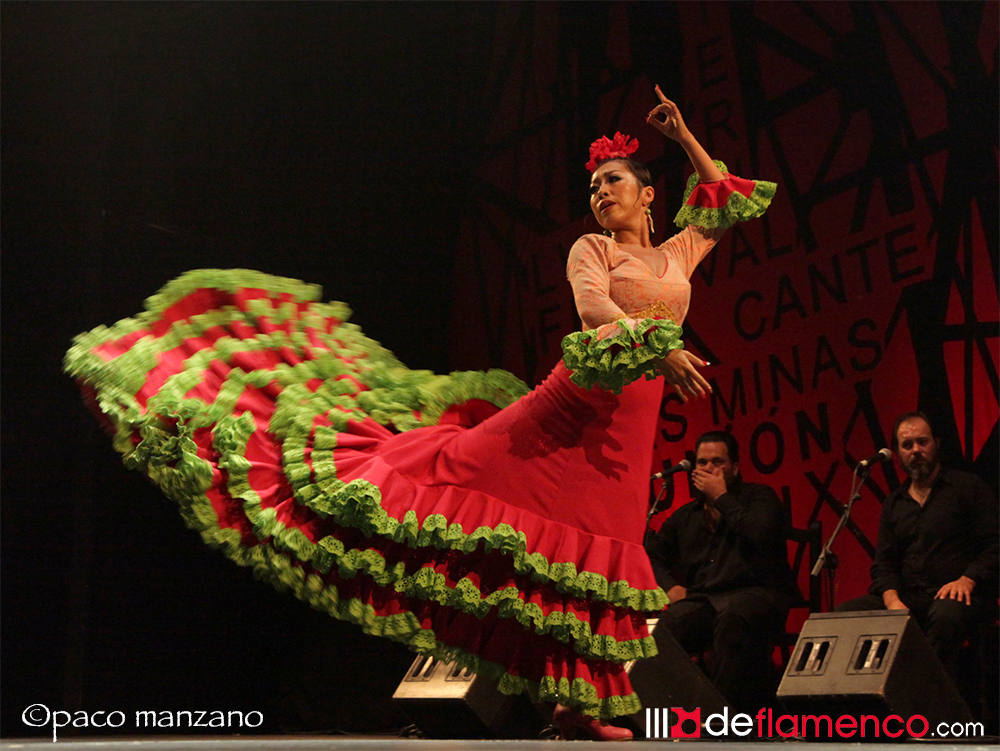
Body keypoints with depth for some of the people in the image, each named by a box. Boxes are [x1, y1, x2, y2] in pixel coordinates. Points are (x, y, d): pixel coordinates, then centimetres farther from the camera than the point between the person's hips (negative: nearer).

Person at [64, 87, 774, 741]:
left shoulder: (679, 253, 17)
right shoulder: (591, 251, 4)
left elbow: (729, 196, 27)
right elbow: (595, 310, -15)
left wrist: (683, 135, 20)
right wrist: (659, 349, -27)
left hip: (629, 424, 4)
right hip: (577, 398, -4)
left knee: (603, 548, 4)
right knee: (472, 465, -14)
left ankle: (578, 705, 8)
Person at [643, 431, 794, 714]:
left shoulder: (758, 497, 11)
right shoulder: (686, 515, 26)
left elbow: (761, 535, -11)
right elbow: (653, 553, 34)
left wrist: (721, 497, -2)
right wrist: (669, 586, 13)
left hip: (754, 592, -4)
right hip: (700, 599, 4)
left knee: (732, 618, -41)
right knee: (668, 625, -30)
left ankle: (728, 708, -39)